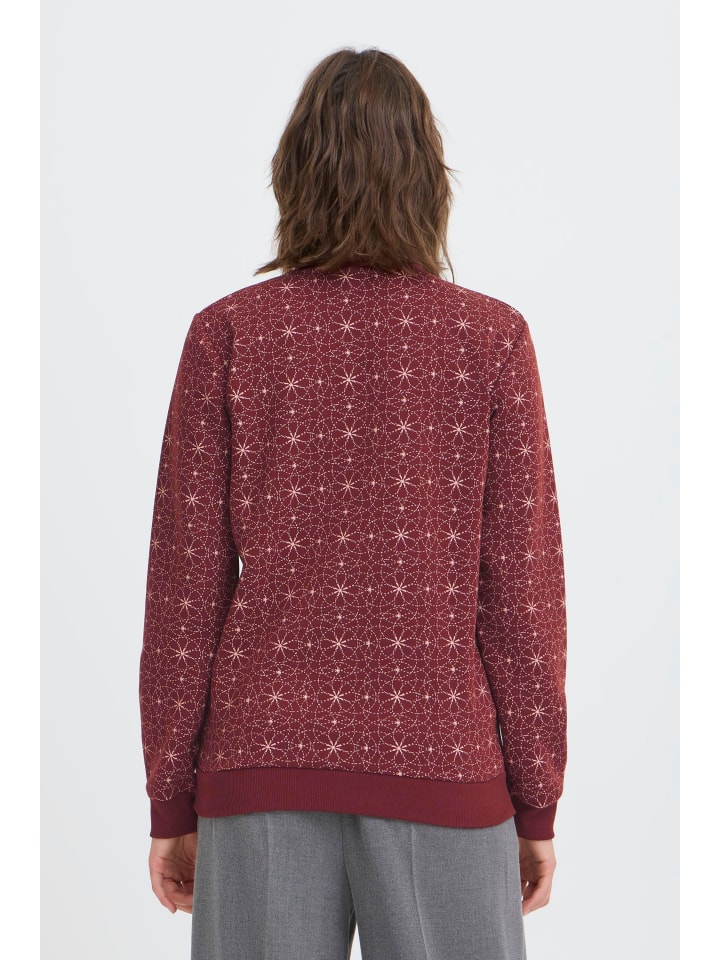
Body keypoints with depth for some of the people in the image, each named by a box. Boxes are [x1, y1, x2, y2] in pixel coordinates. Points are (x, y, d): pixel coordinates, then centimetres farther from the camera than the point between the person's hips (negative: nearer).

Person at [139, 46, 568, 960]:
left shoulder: (227, 334, -2)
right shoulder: (491, 336, -3)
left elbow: (185, 584, -1)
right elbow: (521, 586, -3)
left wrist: (170, 803, 7)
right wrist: (538, 804, 5)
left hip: (264, 763, 1)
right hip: (439, 766, -1)